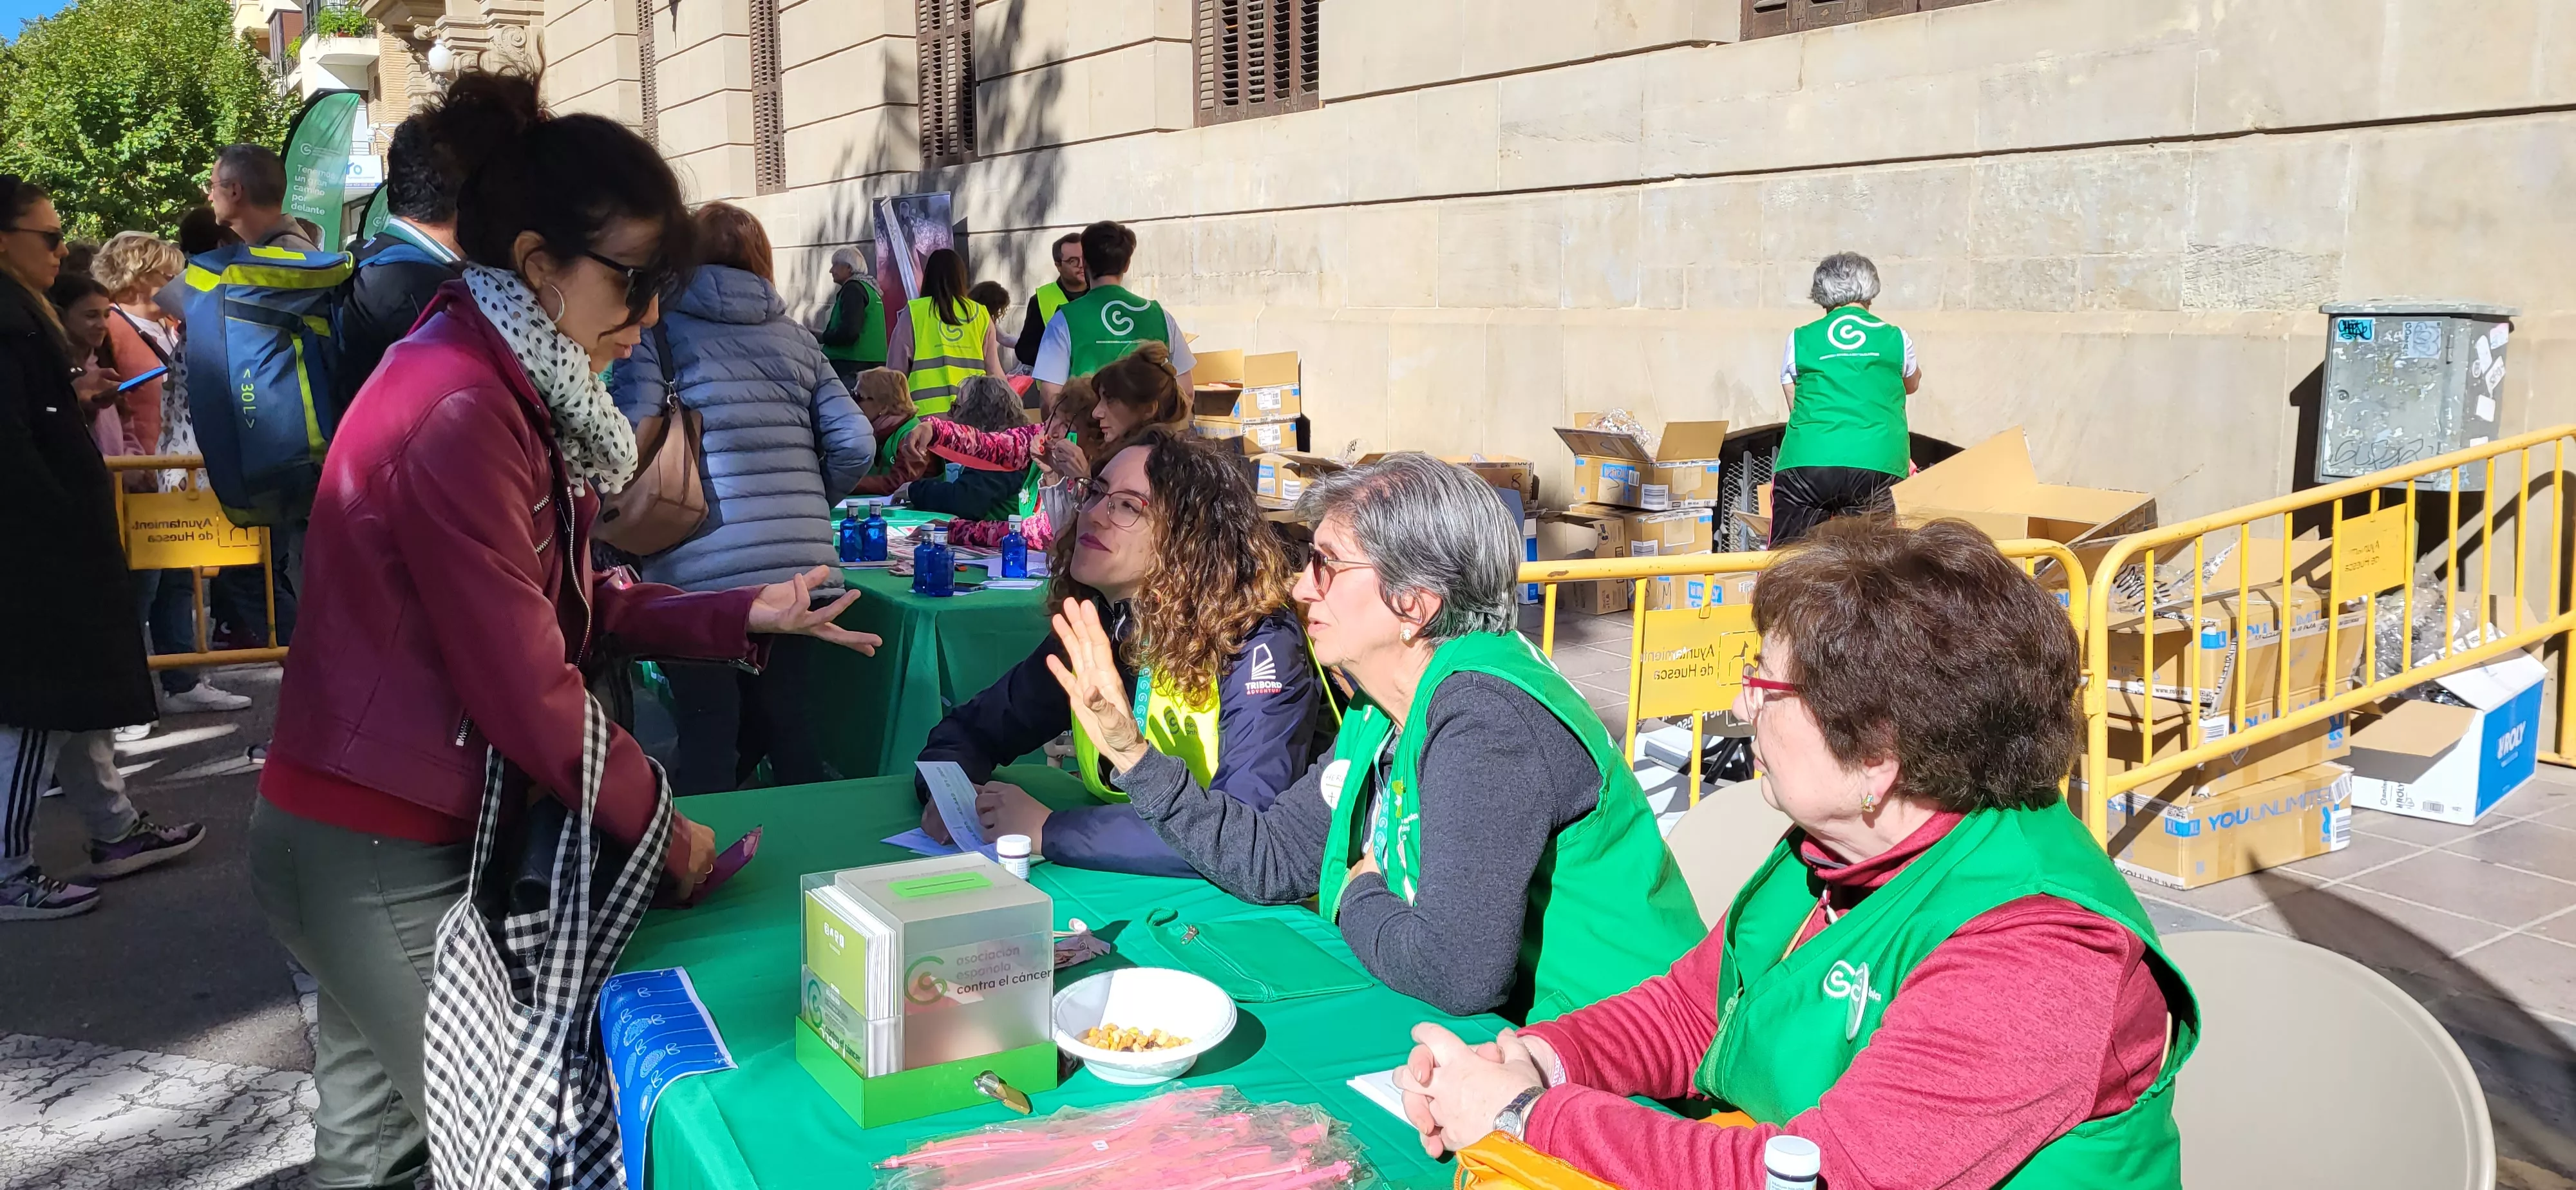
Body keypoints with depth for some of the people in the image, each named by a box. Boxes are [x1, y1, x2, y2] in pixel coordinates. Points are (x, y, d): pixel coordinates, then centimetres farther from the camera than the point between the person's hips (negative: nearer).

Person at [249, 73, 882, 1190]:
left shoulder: (506, 387, 7)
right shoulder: (460, 416, -24)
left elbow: (569, 602, 11)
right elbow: (526, 692, -21)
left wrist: (739, 616, 3)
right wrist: (663, 832, -9)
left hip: (360, 831, 9)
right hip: (382, 856, -9)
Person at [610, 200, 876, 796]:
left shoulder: (657, 333, 5)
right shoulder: (796, 339, 16)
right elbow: (855, 444, 7)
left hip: (699, 576, -3)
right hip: (804, 568, 3)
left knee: (708, 742, 4)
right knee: (784, 726, 15)